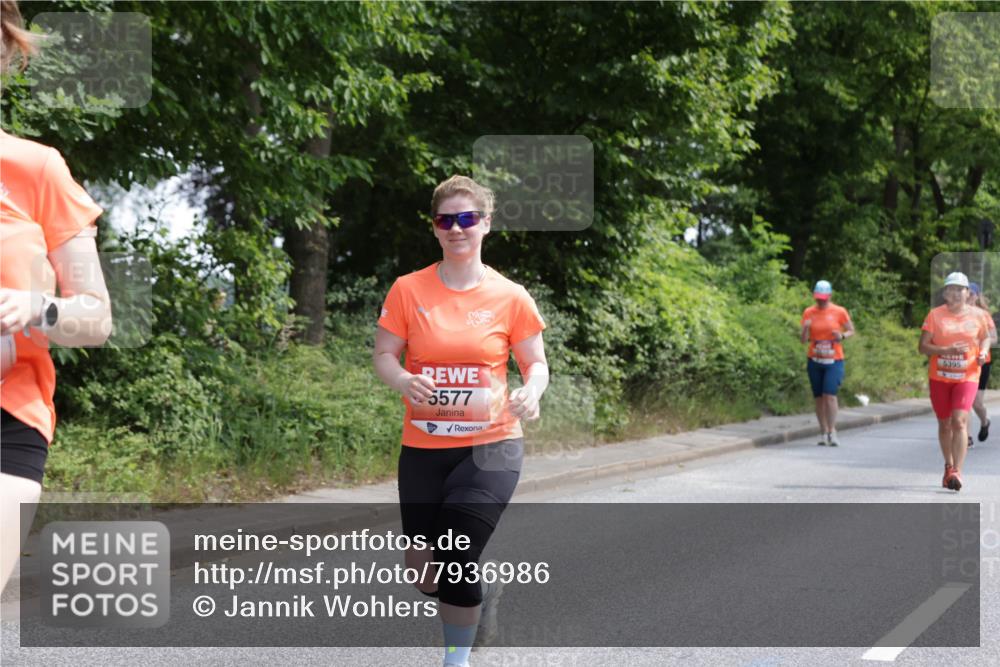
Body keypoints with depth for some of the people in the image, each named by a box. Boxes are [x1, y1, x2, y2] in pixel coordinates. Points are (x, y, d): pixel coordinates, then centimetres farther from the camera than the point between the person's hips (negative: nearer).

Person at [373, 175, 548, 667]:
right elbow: (383, 356, 2)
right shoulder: (408, 290, -2)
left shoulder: (510, 297, -3)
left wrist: (531, 393, -19)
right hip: (423, 447, 2)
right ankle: (480, 589, 42)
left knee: (455, 558, -17)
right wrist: (404, 381, -21)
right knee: (423, 575, 8)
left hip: (490, 446, -2)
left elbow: (536, 363, 4)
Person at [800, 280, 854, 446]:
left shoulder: (839, 312, -2)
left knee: (830, 395, -15)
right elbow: (803, 340, 4)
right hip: (814, 361, 3)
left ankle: (832, 432, -11)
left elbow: (851, 330, 9)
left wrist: (842, 336, -12)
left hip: (834, 361, -3)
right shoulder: (808, 312, 3)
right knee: (819, 397, 5)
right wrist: (805, 329, -17)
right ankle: (823, 432, 13)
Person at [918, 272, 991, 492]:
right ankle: (948, 466, 32)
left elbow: (985, 337, 18)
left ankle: (957, 472, -20)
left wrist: (983, 352, -4)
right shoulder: (935, 315, -1)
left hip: (967, 377, -1)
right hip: (939, 376, 1)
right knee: (944, 424, 11)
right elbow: (923, 346, -4)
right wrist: (946, 350, -19)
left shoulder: (977, 315, 2)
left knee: (959, 422, -17)